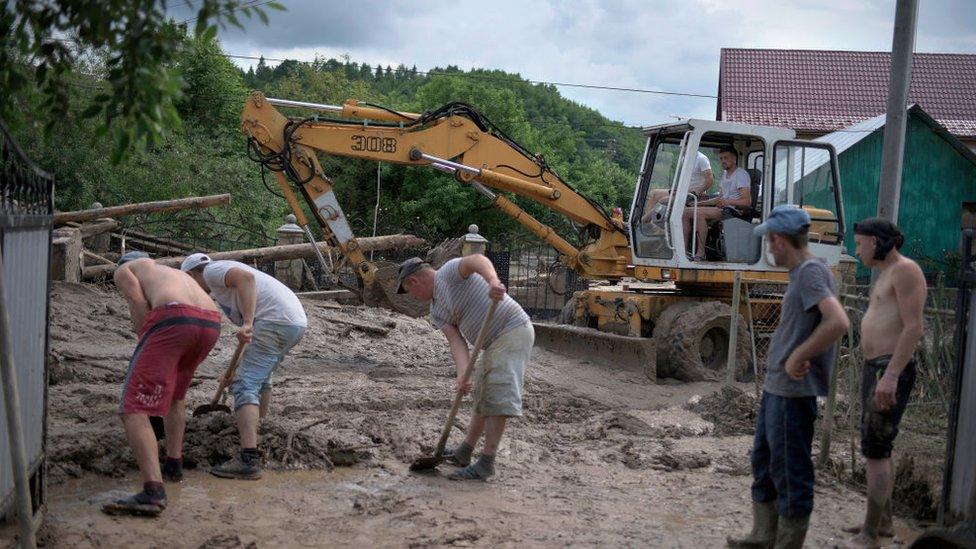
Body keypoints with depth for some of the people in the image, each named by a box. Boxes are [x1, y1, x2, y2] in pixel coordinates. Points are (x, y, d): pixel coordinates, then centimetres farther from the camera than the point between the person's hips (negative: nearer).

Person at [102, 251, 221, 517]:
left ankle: (153, 492, -21)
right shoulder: (173, 274, 42)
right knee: (174, 395, 34)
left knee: (133, 408, -6)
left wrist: (144, 352, 13)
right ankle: (173, 464, 38)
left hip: (173, 322, -7)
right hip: (210, 324, 7)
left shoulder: (123, 270, 25)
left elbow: (139, 306, 5)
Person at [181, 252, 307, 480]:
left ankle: (249, 459, -21)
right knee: (260, 374, 30)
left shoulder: (212, 271, 3)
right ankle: (252, 427, 47)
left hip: (275, 322, -10)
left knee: (245, 385, -11)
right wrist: (237, 369, 39)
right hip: (297, 320, 10)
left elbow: (246, 277, -19)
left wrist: (247, 323, -25)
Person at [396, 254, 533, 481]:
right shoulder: (437, 312, 14)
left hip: (513, 332, -10)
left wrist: (493, 281, -52)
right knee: (482, 396, 19)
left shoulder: (449, 271, -9)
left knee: (497, 398, -12)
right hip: (494, 343, 10)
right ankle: (464, 453, 31)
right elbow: (456, 341, -2)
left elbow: (478, 260, -30)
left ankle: (486, 463, -12)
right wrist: (463, 373, -21)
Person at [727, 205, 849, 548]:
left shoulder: (811, 272, -17)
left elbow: (837, 322, -29)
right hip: (776, 387, 10)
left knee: (790, 470, 1)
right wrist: (781, 358, 7)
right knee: (763, 462, 19)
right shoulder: (802, 273, 12)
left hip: (793, 391, -10)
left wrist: (797, 357, -22)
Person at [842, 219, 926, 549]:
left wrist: (890, 376, -26)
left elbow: (914, 328, -21)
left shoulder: (905, 269, -14)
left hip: (891, 372, -11)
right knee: (875, 446, 17)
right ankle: (882, 521, 28)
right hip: (876, 370, 11)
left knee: (875, 450, -9)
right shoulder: (888, 274, 17)